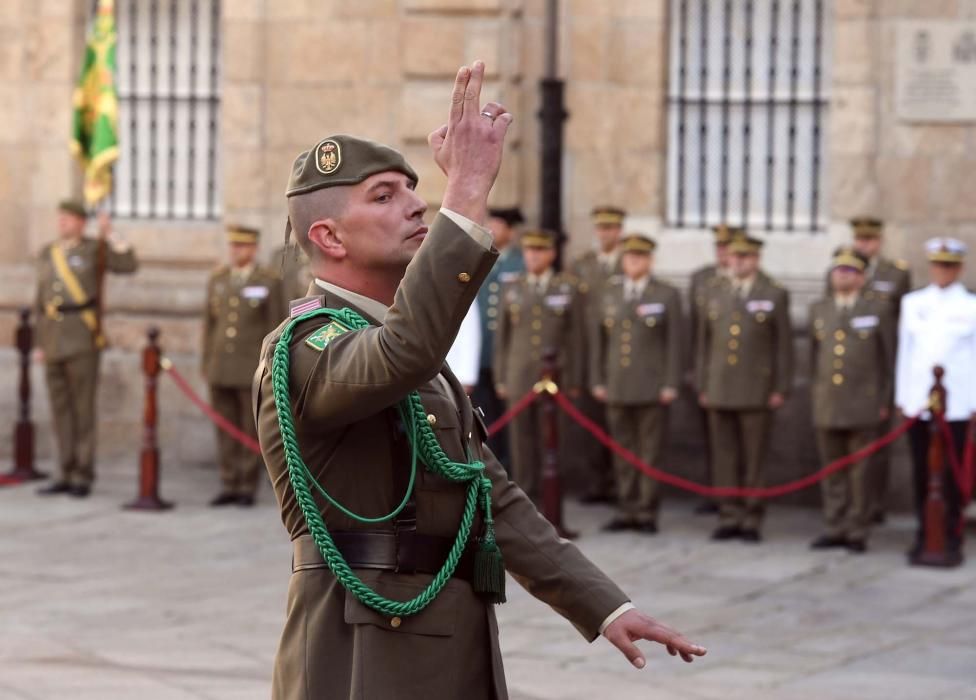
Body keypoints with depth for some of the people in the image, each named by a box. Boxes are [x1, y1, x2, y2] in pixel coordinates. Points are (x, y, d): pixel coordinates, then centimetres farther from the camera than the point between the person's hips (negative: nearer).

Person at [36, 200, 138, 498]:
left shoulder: (94, 249, 0)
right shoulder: (47, 255, 14)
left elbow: (130, 265, -15)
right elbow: (42, 302, 16)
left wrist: (109, 235, -17)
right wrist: (41, 343, 13)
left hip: (83, 338, -5)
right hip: (54, 341, 5)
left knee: (83, 407, -5)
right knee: (60, 409, 6)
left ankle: (83, 477, 1)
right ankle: (67, 475, 11)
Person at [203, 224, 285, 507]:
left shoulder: (269, 282, -5)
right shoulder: (217, 279, 8)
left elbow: (276, 329, -4)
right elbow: (210, 322, 11)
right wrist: (206, 364, 8)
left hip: (253, 369, -4)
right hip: (221, 367, 4)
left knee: (251, 431, -1)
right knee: (226, 430, 5)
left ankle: (248, 489, 5)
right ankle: (229, 487, 11)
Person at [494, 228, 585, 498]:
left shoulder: (568, 288, 2)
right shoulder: (511, 290, 8)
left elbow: (576, 337, 2)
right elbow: (502, 337, 11)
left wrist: (575, 381, -1)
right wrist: (500, 378, 8)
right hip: (519, 376, 2)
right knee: (522, 437, 1)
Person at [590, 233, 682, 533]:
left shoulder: (667, 295, 2)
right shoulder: (610, 293, 11)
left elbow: (675, 342, -1)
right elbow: (599, 339, 12)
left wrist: (671, 385, -7)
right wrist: (597, 381, 7)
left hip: (652, 389, -3)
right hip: (617, 389, 3)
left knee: (650, 452, -1)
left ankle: (647, 512, 3)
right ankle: (627, 511, 11)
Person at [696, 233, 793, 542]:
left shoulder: (774, 296, 3)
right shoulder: (716, 299, 14)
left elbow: (783, 344, 1)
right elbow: (705, 345, 16)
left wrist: (781, 389, -5)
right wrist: (702, 387, 11)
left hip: (757, 393, -3)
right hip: (720, 393, 3)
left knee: (754, 459, -1)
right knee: (725, 459, 4)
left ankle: (751, 520, 5)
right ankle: (729, 518, 9)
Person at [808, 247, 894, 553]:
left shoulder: (877, 310, 1)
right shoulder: (818, 309, 11)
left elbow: (889, 359, 3)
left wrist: (885, 402, -1)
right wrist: (815, 394, 13)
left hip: (862, 407, -3)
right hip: (827, 407, 3)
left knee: (859, 471, -1)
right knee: (832, 471, 5)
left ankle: (857, 533, 5)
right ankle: (835, 530, 11)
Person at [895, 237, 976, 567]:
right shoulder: (912, 303, 11)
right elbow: (904, 350, 13)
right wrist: (900, 397, 10)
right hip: (918, 401, 3)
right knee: (921, 473, 4)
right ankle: (923, 536, 10)